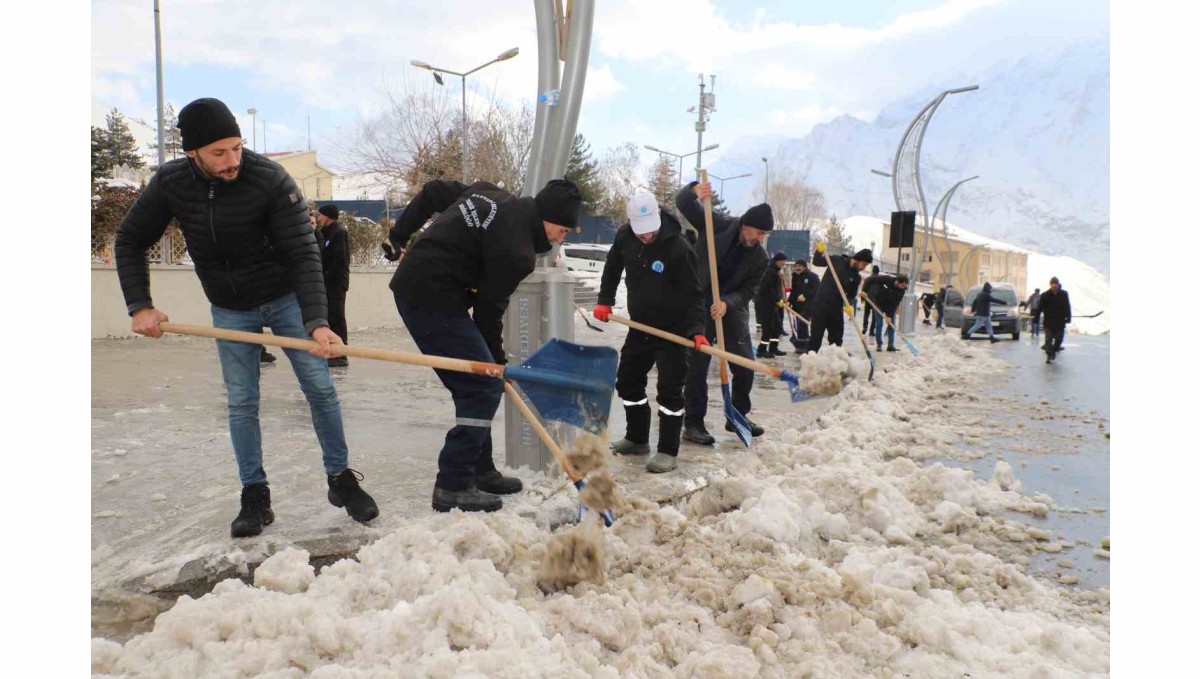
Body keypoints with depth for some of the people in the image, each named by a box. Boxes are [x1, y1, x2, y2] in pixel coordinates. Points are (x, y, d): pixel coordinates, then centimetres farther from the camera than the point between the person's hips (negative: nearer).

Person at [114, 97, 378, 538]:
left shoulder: (272, 180, -25)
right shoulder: (170, 183, -14)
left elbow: (303, 254, -27)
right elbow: (130, 241, 0)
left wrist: (317, 322, -37)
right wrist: (140, 306, -10)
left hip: (285, 299, -2)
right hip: (230, 310, 3)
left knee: (319, 388, -2)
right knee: (241, 402, 4)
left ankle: (341, 479, 12)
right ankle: (255, 497, 15)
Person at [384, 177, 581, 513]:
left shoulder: (491, 194, 10)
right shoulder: (516, 250, -17)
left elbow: (432, 191, 17)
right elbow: (489, 308, -10)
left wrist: (399, 236, 23)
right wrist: (497, 360, 4)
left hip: (410, 285, 10)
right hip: (433, 298, -10)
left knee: (474, 384, 15)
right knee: (484, 387, -6)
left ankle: (479, 470, 24)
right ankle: (453, 486, -2)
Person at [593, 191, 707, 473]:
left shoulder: (678, 248, -25)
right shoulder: (624, 237, -7)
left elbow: (693, 294, -22)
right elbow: (613, 267, 13)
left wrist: (696, 329, -33)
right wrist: (605, 301, 8)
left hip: (672, 329, -7)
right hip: (639, 325, 7)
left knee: (669, 389, -5)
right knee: (628, 381, 15)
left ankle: (668, 451, 5)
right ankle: (637, 438, 31)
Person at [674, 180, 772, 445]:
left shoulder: (760, 258, -4)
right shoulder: (717, 224, -10)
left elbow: (747, 291, -6)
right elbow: (683, 203, -10)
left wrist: (727, 303, -26)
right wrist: (694, 191, -33)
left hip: (733, 310, 4)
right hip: (700, 305, -4)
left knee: (745, 367, 9)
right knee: (697, 366, -4)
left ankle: (738, 416, 28)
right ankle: (693, 423, 5)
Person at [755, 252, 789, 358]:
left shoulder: (775, 272, 18)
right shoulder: (770, 271, -15)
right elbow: (768, 288, -23)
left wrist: (779, 300, 8)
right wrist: (778, 300, -16)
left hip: (771, 304, 10)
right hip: (765, 304, -10)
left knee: (777, 326, 13)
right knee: (768, 327, -8)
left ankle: (773, 348, 19)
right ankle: (761, 350, -2)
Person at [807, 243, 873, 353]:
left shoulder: (857, 278, 5)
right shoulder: (837, 260, -4)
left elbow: (851, 295, 7)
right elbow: (816, 261, 2)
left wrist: (848, 305, -13)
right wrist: (820, 251, -17)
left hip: (837, 307, 4)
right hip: (821, 303, -4)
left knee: (837, 337, 9)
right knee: (816, 334, -3)